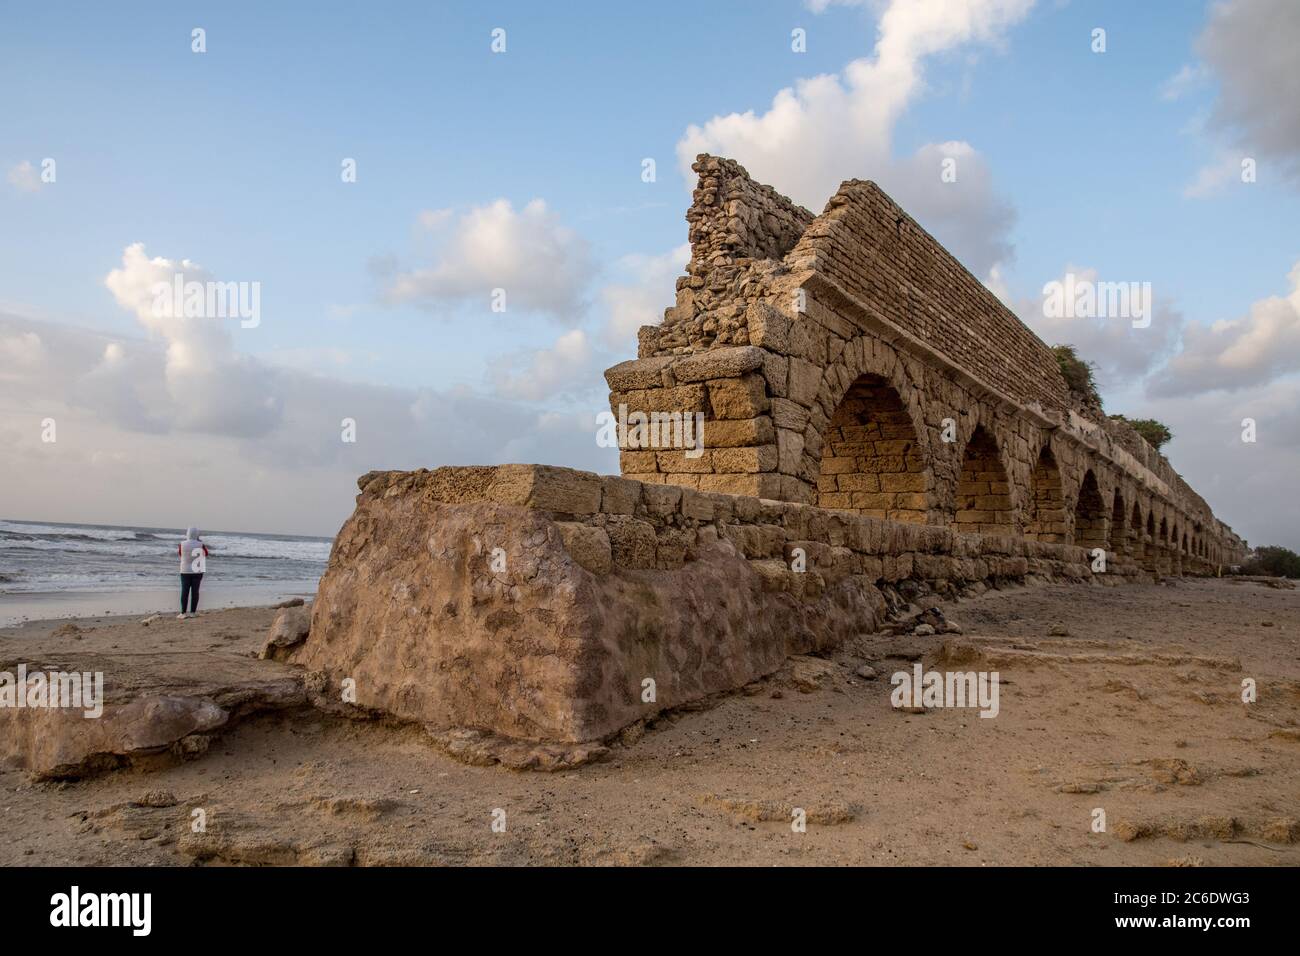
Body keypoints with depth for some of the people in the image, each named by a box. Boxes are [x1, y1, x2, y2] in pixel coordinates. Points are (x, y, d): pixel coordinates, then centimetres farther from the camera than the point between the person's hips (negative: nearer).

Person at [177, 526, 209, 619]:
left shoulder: (182, 544, -7)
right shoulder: (200, 545, -8)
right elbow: (206, 553, 10)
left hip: (185, 571, 0)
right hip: (197, 571, 0)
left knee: (184, 592, 3)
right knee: (195, 591, 5)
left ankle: (183, 613, 2)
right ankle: (193, 612, 7)